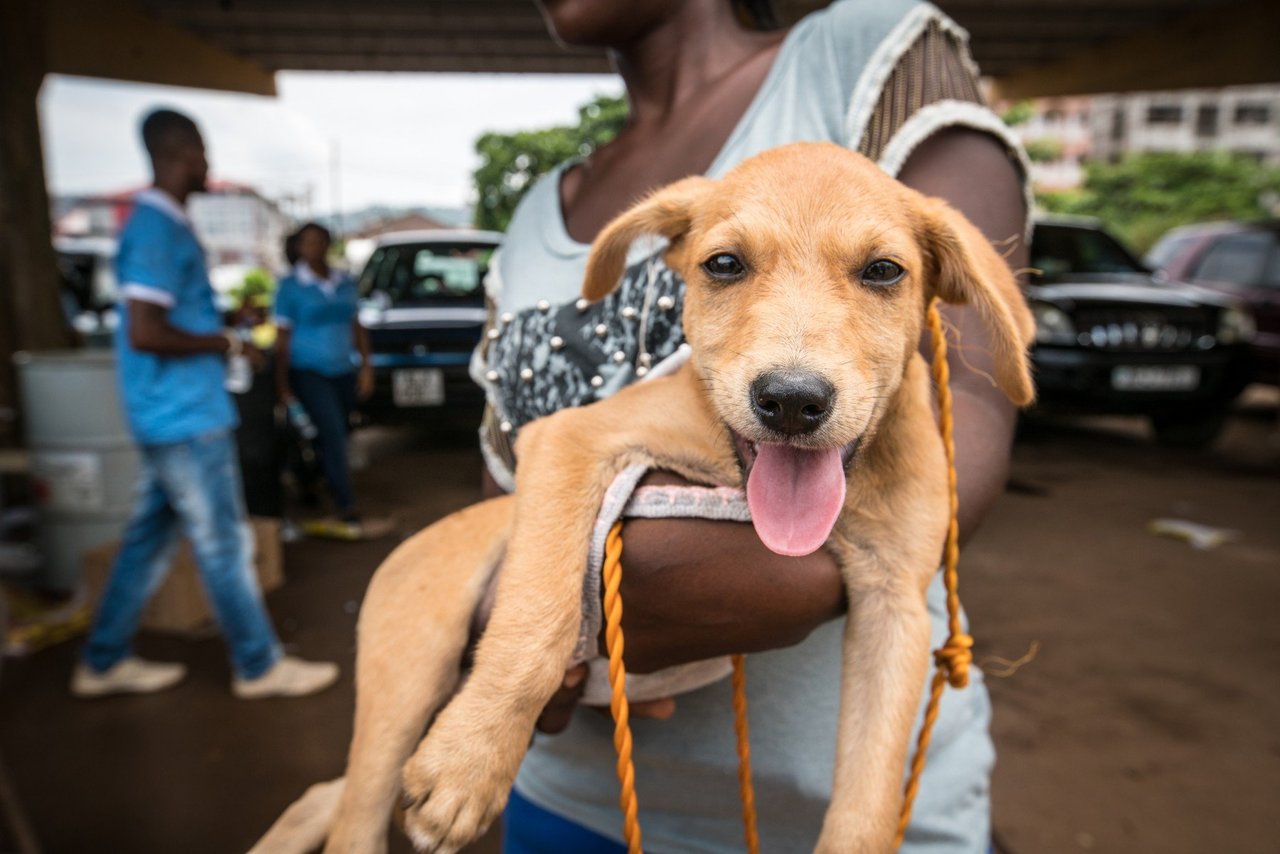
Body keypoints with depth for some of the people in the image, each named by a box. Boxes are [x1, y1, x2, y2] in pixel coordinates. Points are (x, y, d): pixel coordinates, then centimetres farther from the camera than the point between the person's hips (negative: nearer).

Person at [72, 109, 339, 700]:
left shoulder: (162, 224, 14)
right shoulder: (158, 228, -18)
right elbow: (145, 333, -24)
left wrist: (224, 321, 12)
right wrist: (227, 344, -13)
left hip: (175, 416, 10)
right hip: (186, 418, -10)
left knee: (149, 539, 17)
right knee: (225, 546, 0)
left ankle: (104, 663, 29)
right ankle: (259, 667, 14)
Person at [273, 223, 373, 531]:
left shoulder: (345, 283, 10)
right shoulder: (290, 286, -4)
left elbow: (356, 327, 15)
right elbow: (282, 338, -4)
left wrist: (366, 366, 7)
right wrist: (283, 385, -6)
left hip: (344, 373, 5)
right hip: (309, 373, -5)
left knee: (331, 438, 9)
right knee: (333, 434, -15)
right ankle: (346, 506, -12)